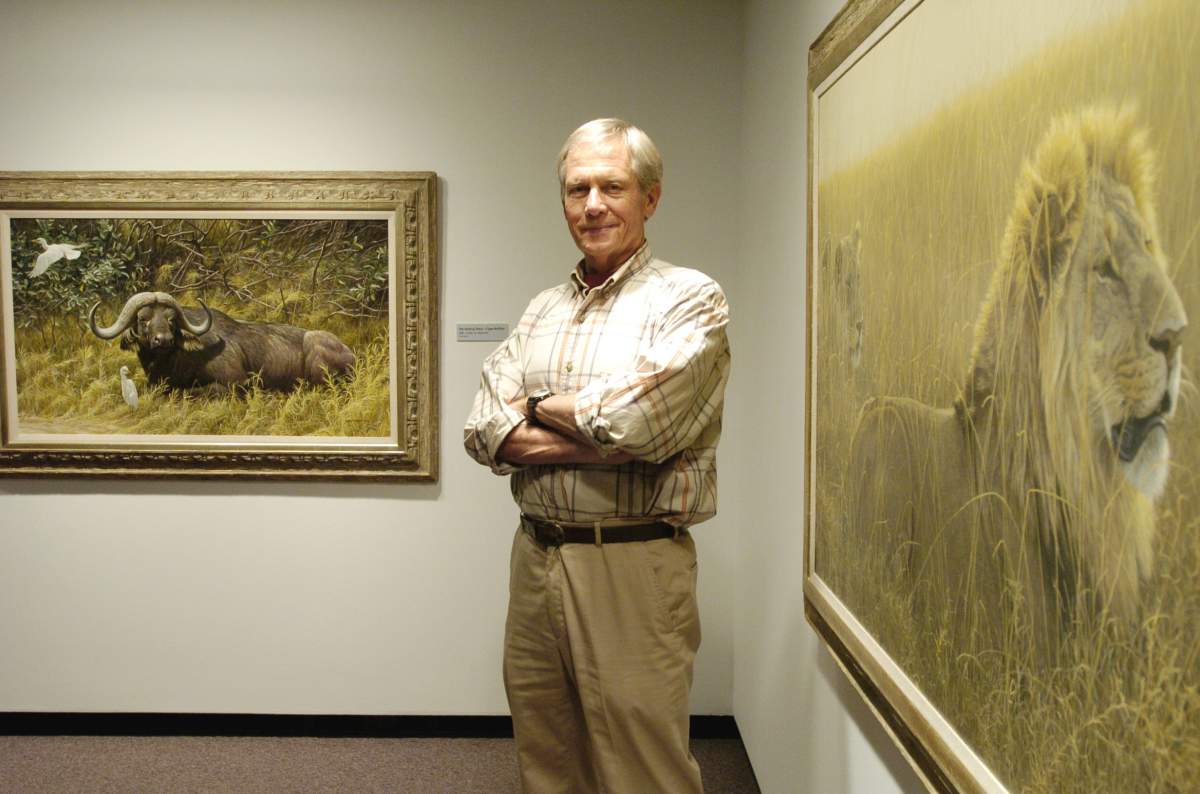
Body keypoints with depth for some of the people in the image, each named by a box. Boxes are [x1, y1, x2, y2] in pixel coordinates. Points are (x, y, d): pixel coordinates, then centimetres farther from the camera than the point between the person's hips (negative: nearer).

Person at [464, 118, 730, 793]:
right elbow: (485, 430, 1)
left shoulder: (690, 299, -6)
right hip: (536, 555, 6)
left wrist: (538, 407, -2)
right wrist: (596, 443, -13)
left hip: (632, 564, -6)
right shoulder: (543, 311, 13)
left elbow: (632, 419, -21)